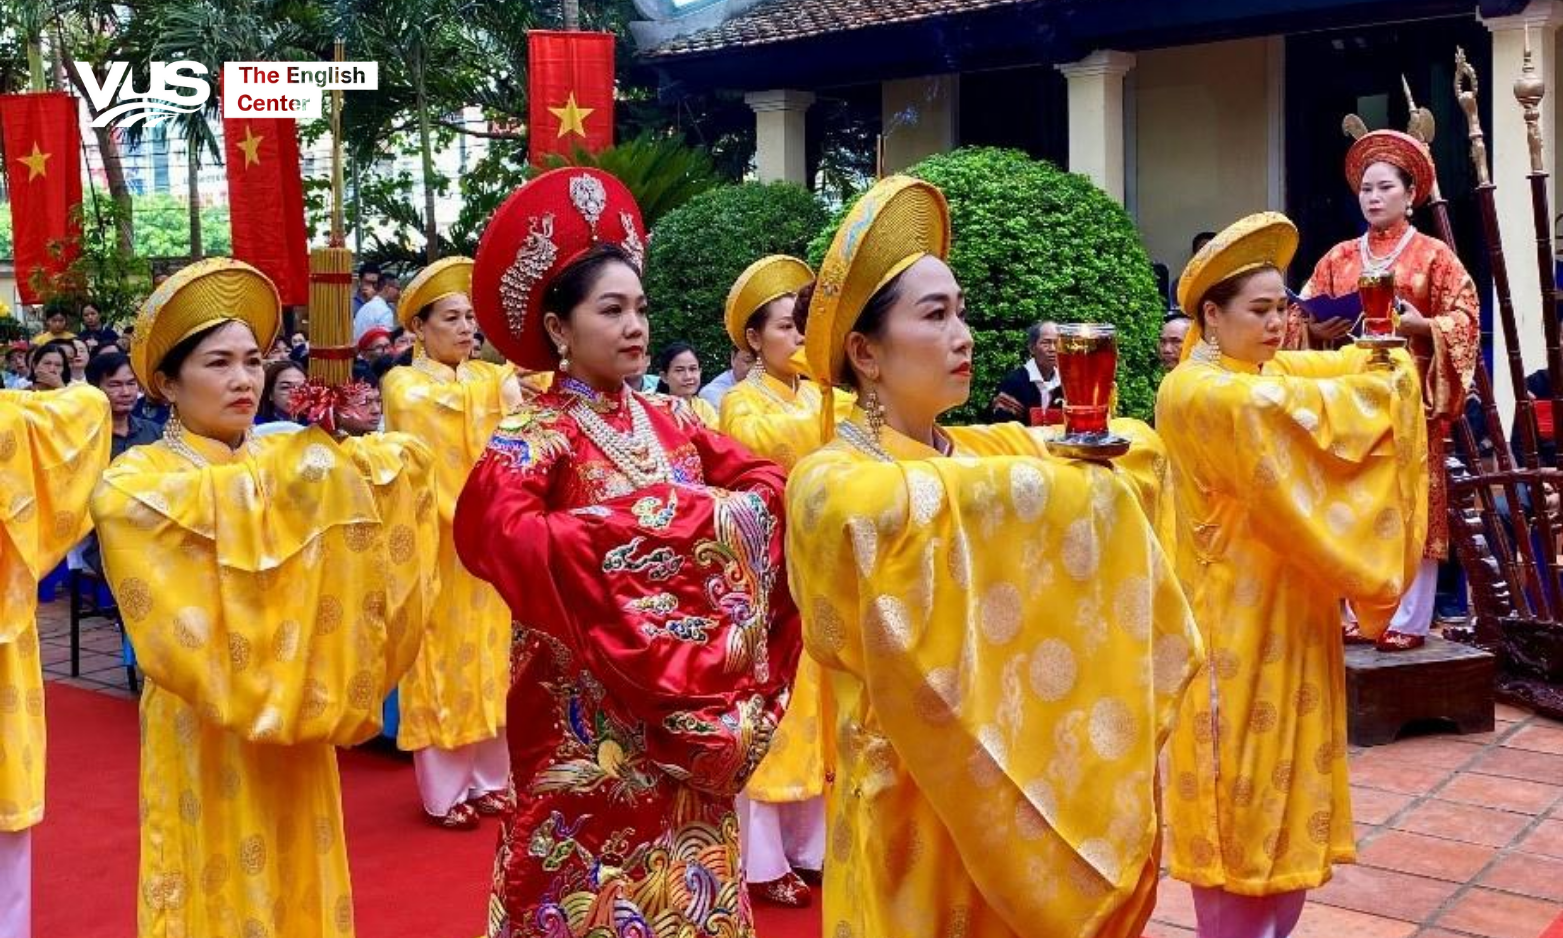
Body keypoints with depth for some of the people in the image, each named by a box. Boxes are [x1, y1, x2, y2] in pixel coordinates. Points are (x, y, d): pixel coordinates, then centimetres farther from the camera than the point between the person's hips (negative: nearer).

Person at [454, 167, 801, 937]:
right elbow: (498, 532, -28)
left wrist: (736, 512, -14)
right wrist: (676, 515, -25)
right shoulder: (533, 434, -10)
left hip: (689, 705, 6)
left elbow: (767, 482, 10)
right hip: (590, 717, -5)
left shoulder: (668, 422, 8)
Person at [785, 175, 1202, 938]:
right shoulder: (832, 483, -17)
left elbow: (1140, 448, 5)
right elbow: (917, 504, -35)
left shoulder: (990, 450, 5)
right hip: (914, 807, -7)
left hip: (1023, 788, 7)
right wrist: (1080, 488, -21)